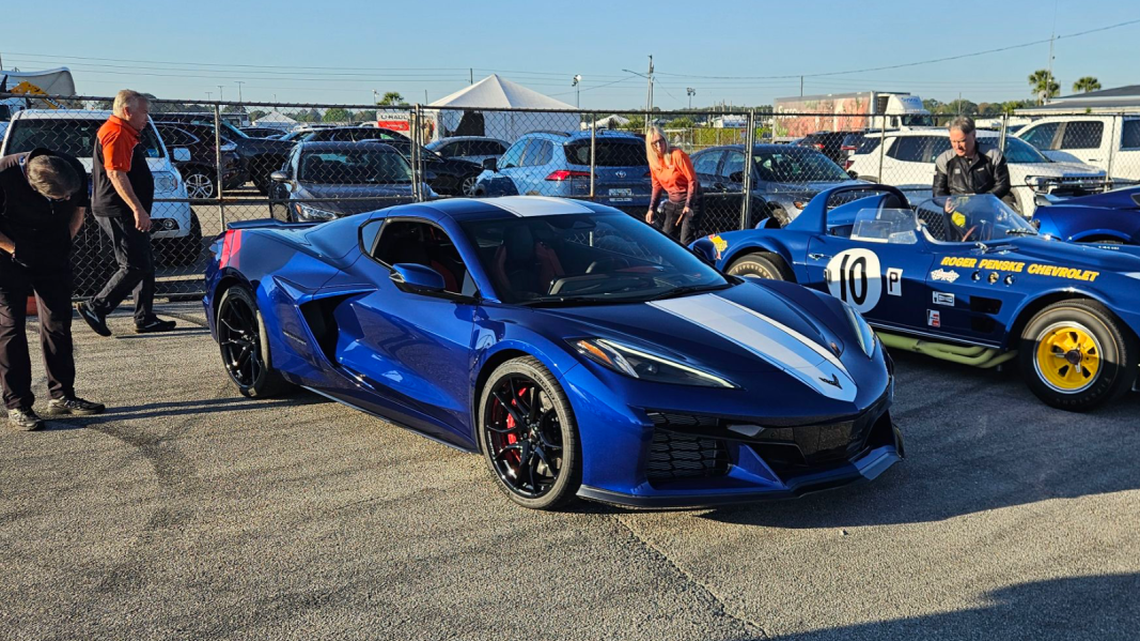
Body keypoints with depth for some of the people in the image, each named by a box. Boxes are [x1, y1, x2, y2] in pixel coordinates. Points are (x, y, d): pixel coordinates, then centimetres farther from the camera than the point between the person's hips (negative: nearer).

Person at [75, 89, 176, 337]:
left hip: (126, 213, 11)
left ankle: (145, 318, 15)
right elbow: (115, 173, -24)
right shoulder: (117, 133, -14)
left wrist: (139, 210, 26)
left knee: (145, 266, 11)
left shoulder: (124, 132, 20)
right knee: (136, 266, -10)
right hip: (118, 212, -11)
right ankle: (95, 307, -3)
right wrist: (138, 209, -27)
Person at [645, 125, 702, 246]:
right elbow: (657, 186, 11)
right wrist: (652, 209, 2)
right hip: (672, 203, 7)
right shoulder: (653, 161, 1)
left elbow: (692, 180, -16)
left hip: (690, 201, -7)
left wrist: (688, 205, -20)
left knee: (686, 242, -13)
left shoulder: (677, 155, -18)